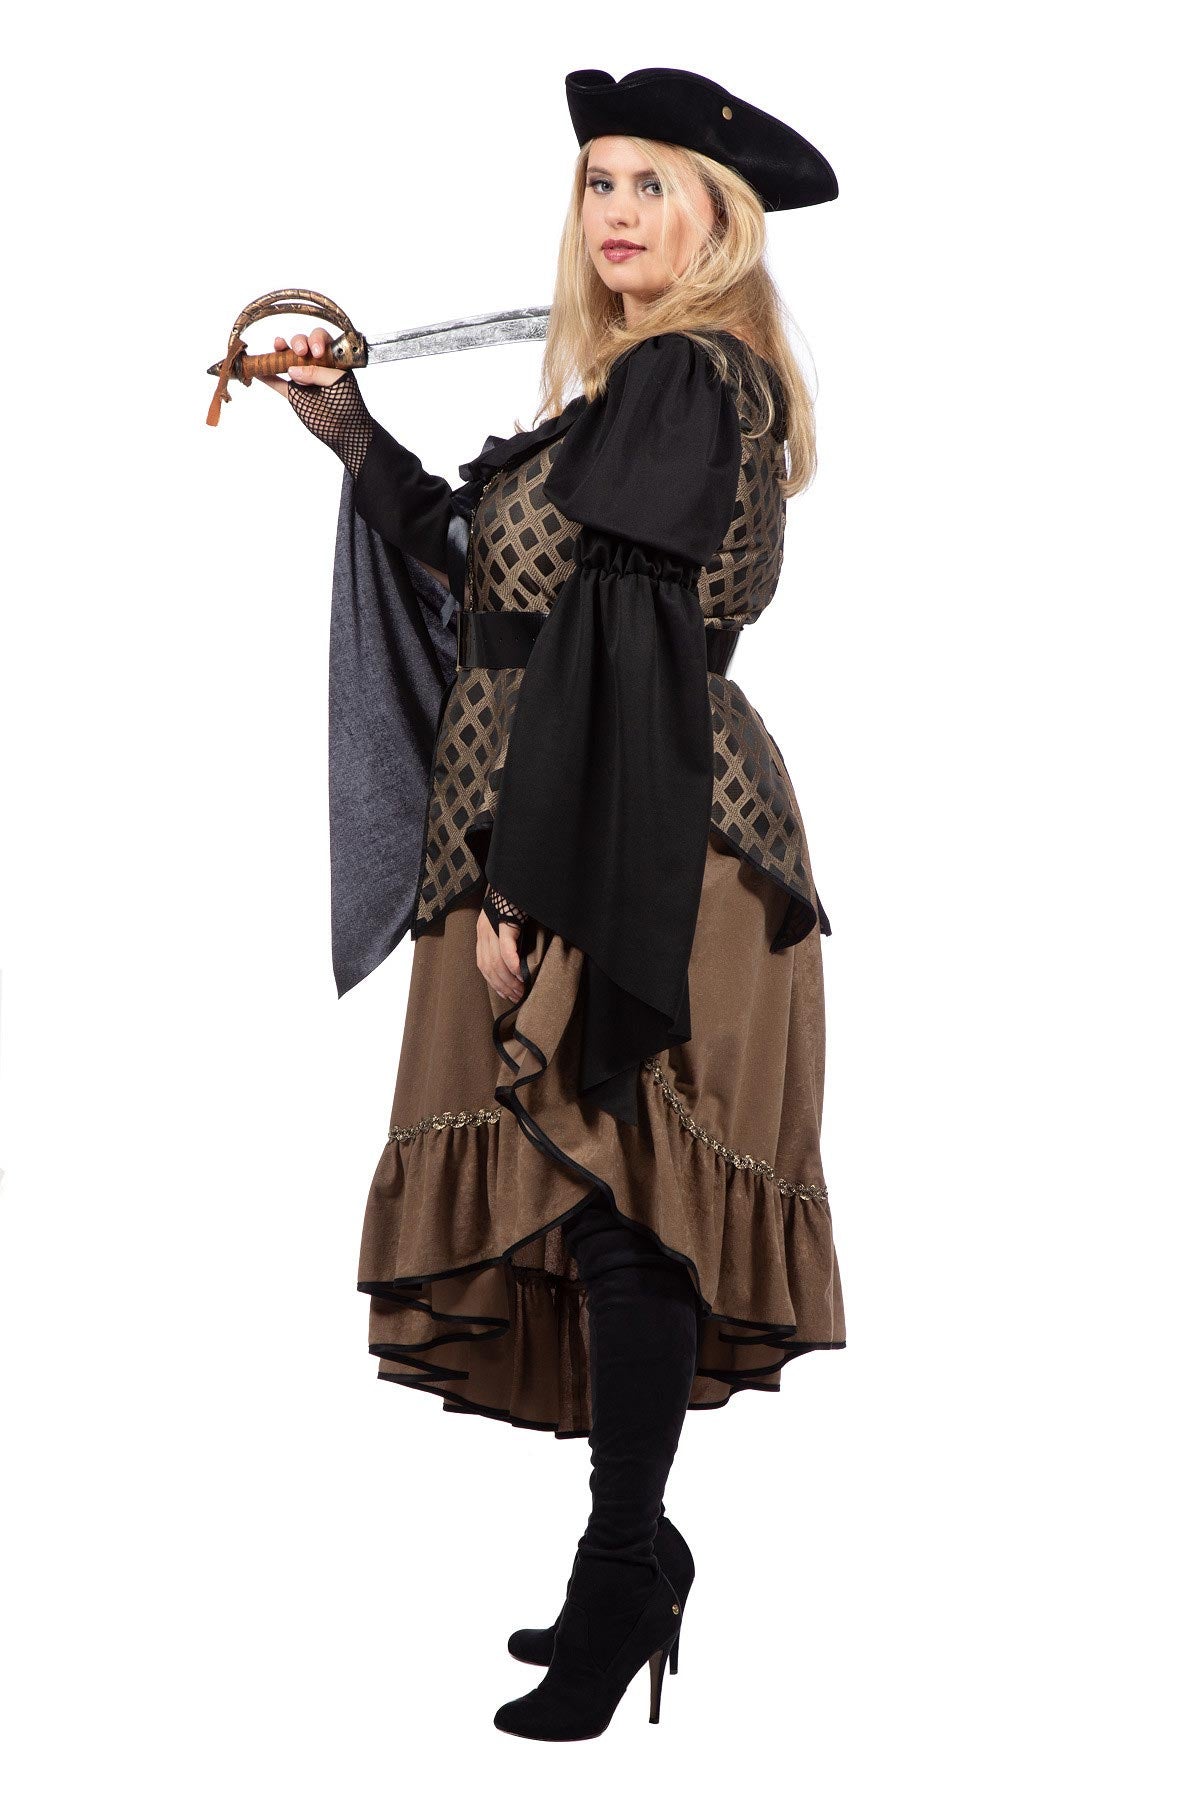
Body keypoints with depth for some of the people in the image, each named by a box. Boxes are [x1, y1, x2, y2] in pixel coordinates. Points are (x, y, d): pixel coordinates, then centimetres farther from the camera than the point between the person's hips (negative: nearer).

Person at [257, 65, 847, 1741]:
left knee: (613, 1193, -7)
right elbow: (496, 574, 22)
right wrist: (356, 438, 20)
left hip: (627, 849, -10)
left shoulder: (685, 379, -10)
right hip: (602, 843, 10)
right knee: (607, 1204, 11)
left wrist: (527, 877, -20)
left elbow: (613, 642, -18)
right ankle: (635, 1560, 20)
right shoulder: (647, 384, 19)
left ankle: (626, 1570, 0)